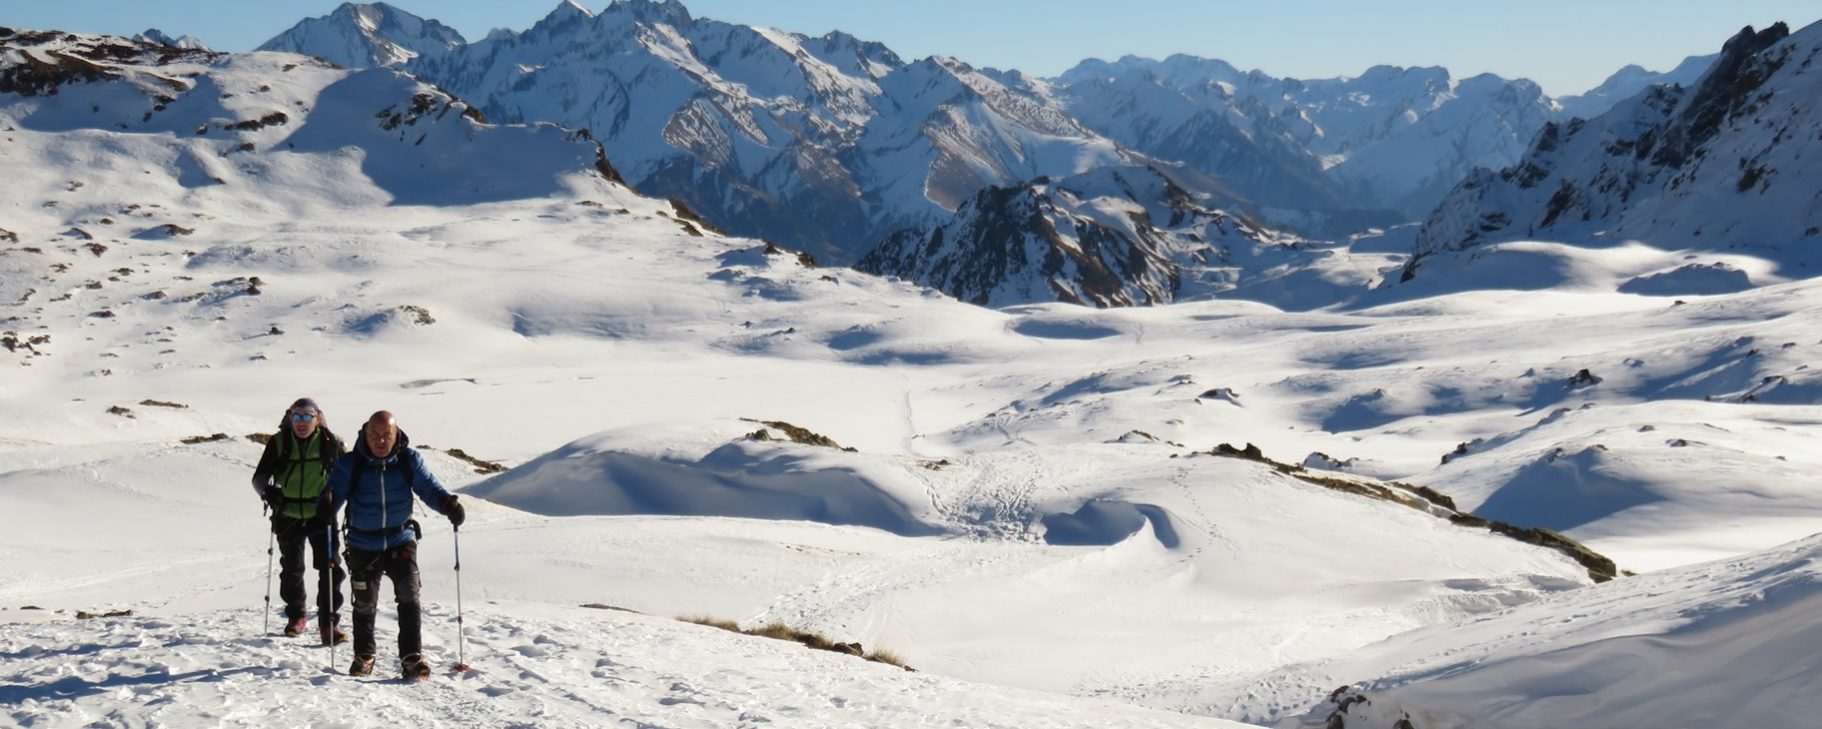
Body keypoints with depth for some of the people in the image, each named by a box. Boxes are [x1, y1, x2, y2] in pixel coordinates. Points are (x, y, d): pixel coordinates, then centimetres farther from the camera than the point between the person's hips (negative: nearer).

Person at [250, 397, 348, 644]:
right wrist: (268, 490, -29)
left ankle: (329, 622, -2)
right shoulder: (279, 442, -7)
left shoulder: (330, 443, -9)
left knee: (330, 567, -9)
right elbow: (259, 477, -6)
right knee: (291, 568, 15)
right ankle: (296, 616, 35)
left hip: (321, 515, -1)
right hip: (288, 515, 2)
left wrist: (333, 498, -21)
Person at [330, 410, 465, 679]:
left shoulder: (409, 460, -7)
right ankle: (364, 655, 31)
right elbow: (335, 492, -15)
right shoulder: (350, 464, -11)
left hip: (401, 540, 0)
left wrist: (448, 503, -26)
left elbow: (428, 486, -7)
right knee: (364, 603, 11)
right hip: (363, 546, 0)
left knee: (409, 597, -11)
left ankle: (412, 657, -5)